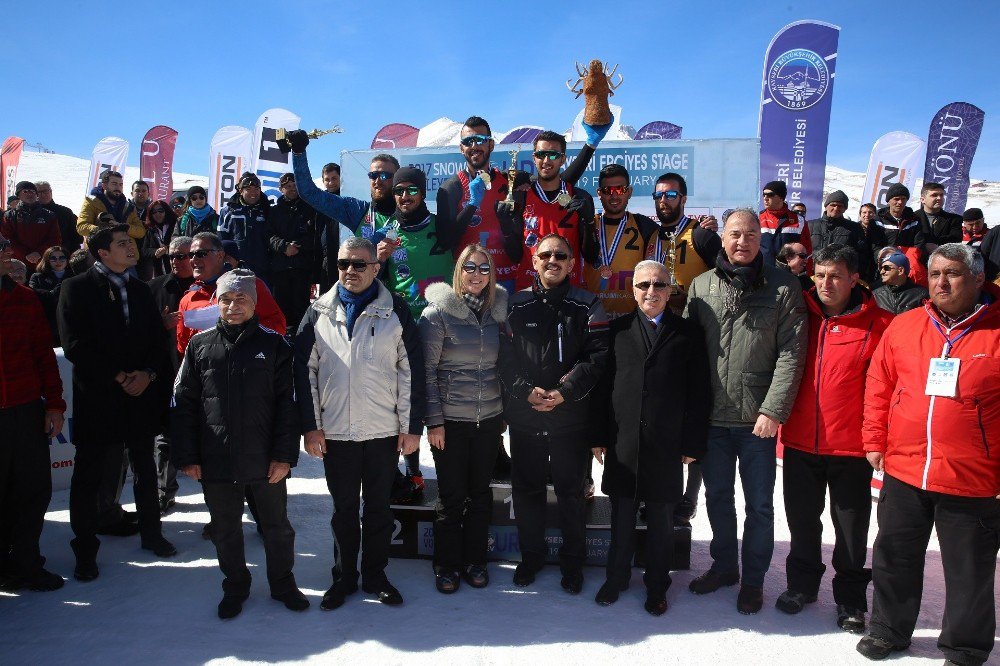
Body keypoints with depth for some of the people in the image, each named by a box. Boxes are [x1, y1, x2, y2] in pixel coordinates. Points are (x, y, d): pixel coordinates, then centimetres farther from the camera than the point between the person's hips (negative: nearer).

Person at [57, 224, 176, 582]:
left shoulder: (141, 290, 11)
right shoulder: (76, 288, -4)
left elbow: (157, 340, 10)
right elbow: (74, 345, -12)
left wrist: (148, 374, -8)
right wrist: (117, 377, -15)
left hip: (141, 394, 4)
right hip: (97, 397, -4)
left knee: (145, 469, 14)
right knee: (88, 475, 4)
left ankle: (151, 533, 29)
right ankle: (85, 551, 17)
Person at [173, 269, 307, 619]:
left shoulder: (273, 344, -2)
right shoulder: (200, 345, 3)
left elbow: (288, 403, -4)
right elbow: (183, 404, 4)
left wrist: (284, 455, -9)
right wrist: (186, 456, -1)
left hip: (265, 460, -1)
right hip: (215, 461, 2)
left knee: (277, 526, 13)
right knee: (225, 530, 16)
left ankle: (283, 583, 33)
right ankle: (235, 587, 36)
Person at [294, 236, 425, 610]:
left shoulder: (395, 311, 0)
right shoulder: (319, 312, 4)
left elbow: (411, 371, -1)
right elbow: (304, 370, 4)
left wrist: (412, 426, -5)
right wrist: (310, 426, -2)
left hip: (384, 431, -1)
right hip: (334, 432, 1)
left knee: (379, 506, 12)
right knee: (343, 508, 13)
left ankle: (375, 575, 28)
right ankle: (343, 577, 29)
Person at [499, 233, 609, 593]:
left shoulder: (587, 306, 2)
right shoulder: (516, 306, 4)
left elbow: (597, 357, -8)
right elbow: (505, 357, -2)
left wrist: (565, 392, -17)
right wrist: (527, 390, -16)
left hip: (571, 416, -1)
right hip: (524, 416, 2)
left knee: (571, 492, 9)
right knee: (526, 489, 12)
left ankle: (572, 560, 26)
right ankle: (531, 554, 31)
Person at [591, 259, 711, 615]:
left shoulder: (687, 333, 2)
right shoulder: (618, 329, 6)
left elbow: (699, 393, 0)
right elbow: (603, 385, 5)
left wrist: (693, 443, -4)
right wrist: (599, 436, 1)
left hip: (667, 445, -1)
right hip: (622, 442, 1)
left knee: (661, 520, 11)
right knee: (622, 516, 12)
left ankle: (657, 585, 28)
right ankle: (616, 577, 30)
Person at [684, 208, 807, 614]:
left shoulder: (783, 288, -3)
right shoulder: (701, 286, 5)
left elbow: (791, 353, -8)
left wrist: (773, 410, -14)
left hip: (758, 417, -2)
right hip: (712, 415, 3)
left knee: (759, 504, 10)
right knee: (717, 496, 16)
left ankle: (753, 579, 28)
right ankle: (724, 566, 36)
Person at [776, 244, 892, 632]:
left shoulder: (878, 324, -8)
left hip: (851, 445, -3)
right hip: (800, 440, 3)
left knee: (851, 528, 10)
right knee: (802, 520, 16)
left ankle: (850, 599, 29)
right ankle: (802, 583, 36)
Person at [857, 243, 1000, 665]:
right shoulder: (904, 326, 3)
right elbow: (878, 387, 7)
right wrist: (874, 441, 4)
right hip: (903, 471, 3)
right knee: (894, 558, 17)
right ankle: (889, 630, 36)